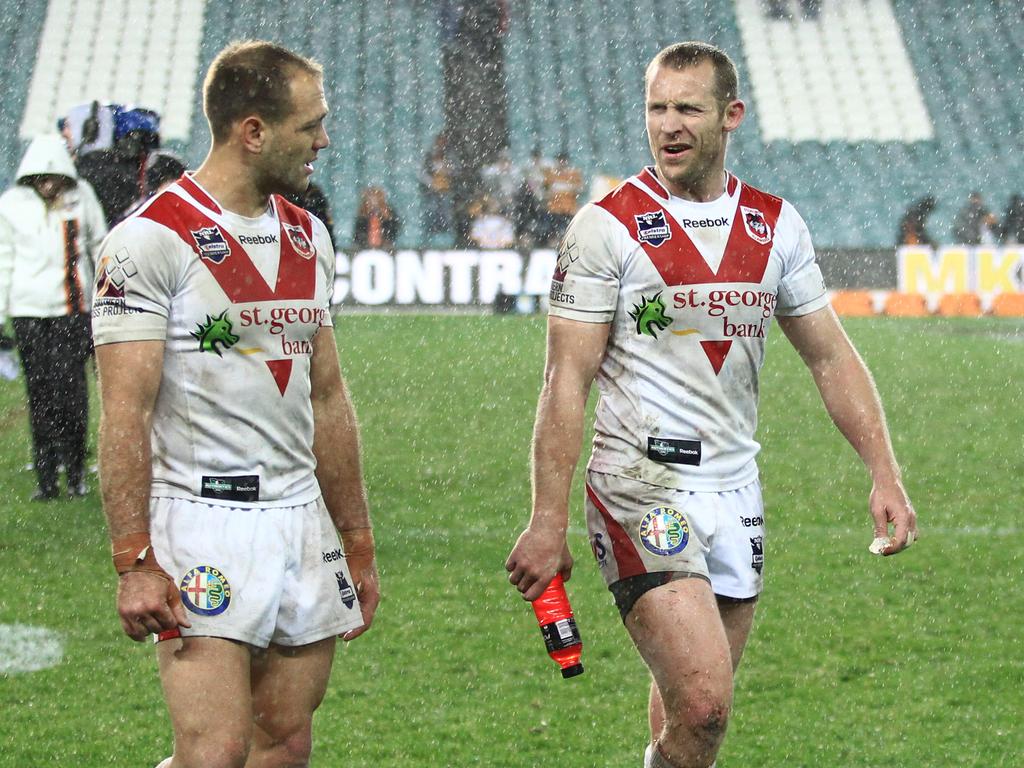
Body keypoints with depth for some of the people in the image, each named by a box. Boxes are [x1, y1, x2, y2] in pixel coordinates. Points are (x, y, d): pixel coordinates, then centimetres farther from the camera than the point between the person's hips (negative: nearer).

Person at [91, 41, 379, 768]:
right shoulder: (151, 240, -10)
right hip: (203, 524, -7)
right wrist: (134, 562, -19)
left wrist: (359, 545, 18)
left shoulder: (309, 238, 13)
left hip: (302, 519, 7)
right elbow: (126, 415, -14)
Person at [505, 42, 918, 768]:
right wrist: (547, 523, -12)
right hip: (641, 485, -5)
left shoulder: (776, 225, 8)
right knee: (701, 707, -18)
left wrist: (885, 475, 4)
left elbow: (831, 358, 14)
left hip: (735, 487, 5)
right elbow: (567, 381, -8)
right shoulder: (607, 225, -6)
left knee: (694, 708, 11)